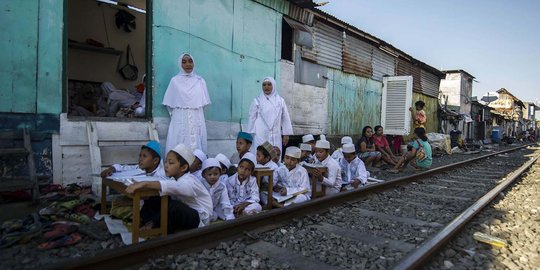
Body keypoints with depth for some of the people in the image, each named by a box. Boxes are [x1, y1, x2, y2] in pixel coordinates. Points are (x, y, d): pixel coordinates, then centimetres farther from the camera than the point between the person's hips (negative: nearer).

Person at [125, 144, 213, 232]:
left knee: (173, 206, -33)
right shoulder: (178, 180, 2)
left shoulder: (189, 182, -26)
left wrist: (144, 184, -50)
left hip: (200, 219, -8)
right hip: (187, 213, 8)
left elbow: (170, 186, -44)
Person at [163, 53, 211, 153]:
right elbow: (169, 103, 8)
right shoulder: (175, 80, 4)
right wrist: (176, 113, 6)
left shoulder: (200, 81, 9)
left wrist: (194, 110, 7)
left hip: (197, 120, 2)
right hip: (180, 121, -1)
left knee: (196, 147, -2)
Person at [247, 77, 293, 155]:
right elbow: (252, 118, 5)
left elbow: (285, 118, 8)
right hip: (260, 135, -1)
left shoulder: (280, 101, 7)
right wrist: (250, 134, 2)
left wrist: (286, 134, 5)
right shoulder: (257, 101, 3)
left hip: (275, 136, 2)